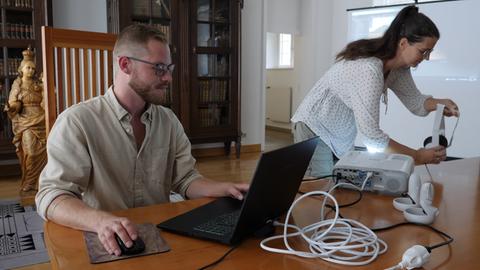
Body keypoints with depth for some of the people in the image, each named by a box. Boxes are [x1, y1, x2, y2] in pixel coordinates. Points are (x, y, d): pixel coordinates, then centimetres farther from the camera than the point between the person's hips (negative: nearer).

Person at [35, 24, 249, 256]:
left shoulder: (168, 120, 6)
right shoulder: (77, 122, -12)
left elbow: (185, 180, 9)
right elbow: (52, 196, -18)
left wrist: (225, 189, -10)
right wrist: (100, 220, -37)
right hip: (110, 245, -4)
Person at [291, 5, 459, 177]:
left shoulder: (399, 67, -6)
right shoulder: (368, 69, -32)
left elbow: (415, 102, 6)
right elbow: (371, 136, -33)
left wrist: (440, 103, -15)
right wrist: (418, 157, -27)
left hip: (343, 136, 8)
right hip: (316, 129, -8)